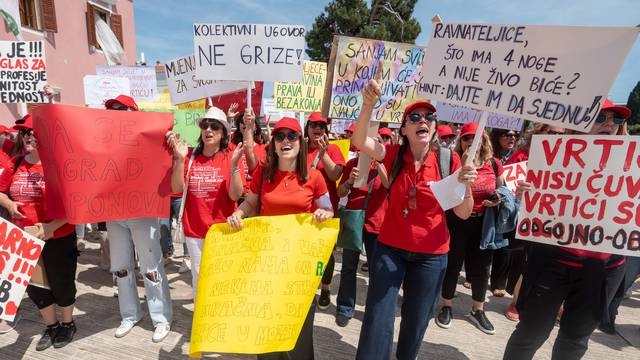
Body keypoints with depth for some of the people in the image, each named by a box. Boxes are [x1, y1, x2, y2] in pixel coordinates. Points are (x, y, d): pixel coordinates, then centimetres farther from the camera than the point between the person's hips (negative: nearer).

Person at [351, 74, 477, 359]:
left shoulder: (449, 161, -8)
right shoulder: (395, 156, -6)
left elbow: (463, 214, -7)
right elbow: (359, 140, -24)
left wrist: (466, 186, -26)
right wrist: (368, 104, -40)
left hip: (431, 255, 1)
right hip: (390, 248, 0)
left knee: (416, 322, 18)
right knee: (378, 320, 3)